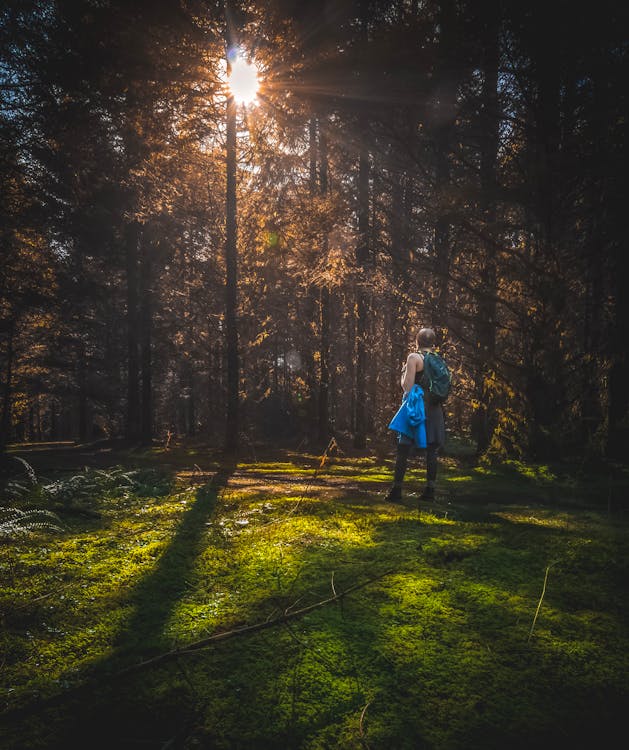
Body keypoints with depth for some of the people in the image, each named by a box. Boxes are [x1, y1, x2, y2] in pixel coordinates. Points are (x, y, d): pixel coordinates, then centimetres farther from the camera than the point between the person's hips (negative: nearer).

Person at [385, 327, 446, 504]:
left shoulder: (414, 357, -7)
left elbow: (408, 386, -13)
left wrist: (403, 373, 5)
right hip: (435, 408, 5)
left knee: (403, 448, -1)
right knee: (432, 449, 8)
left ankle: (396, 490, -1)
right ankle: (430, 489, 9)